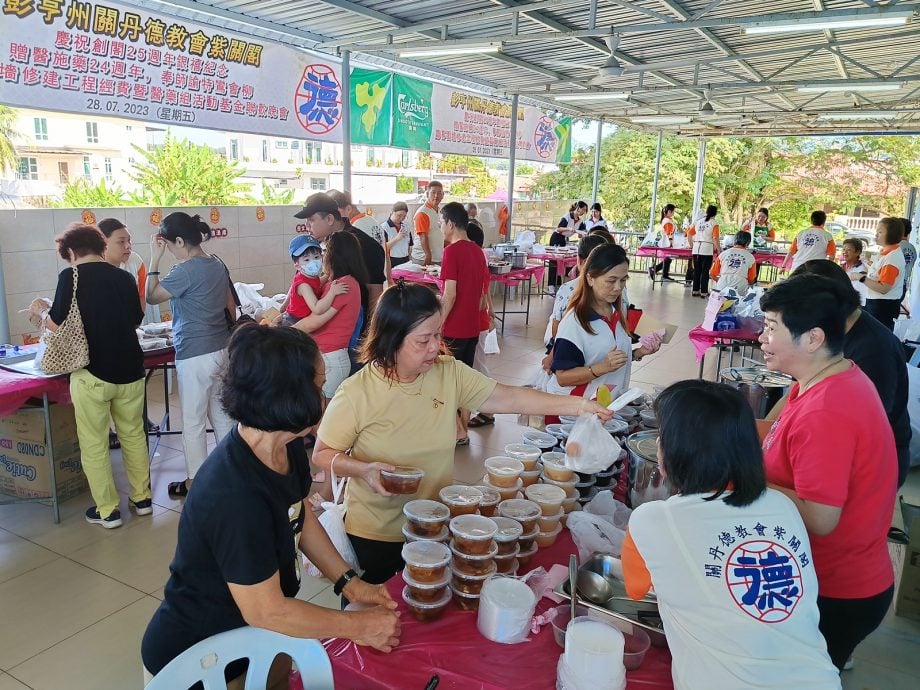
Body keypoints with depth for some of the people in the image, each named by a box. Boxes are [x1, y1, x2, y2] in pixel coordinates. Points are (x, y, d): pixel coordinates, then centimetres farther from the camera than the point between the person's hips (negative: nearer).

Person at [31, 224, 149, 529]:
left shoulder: (71, 276, -9)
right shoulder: (124, 277, 4)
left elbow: (57, 325, -10)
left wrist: (39, 311, 10)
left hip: (91, 374, -4)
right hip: (130, 370, 4)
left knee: (94, 444, 9)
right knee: (134, 435, 17)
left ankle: (107, 510, 16)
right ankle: (141, 498, 27)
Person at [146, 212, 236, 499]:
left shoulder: (185, 271, -18)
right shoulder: (217, 264, 6)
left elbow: (151, 297, -8)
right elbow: (231, 307, 14)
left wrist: (155, 258, -6)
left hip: (195, 355, -8)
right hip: (221, 349, 8)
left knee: (193, 421, 5)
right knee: (220, 413, 18)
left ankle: (196, 481, 15)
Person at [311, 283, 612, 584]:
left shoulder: (450, 374, -9)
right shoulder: (355, 394, -20)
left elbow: (509, 398, -8)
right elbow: (322, 455, -10)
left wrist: (578, 405, -14)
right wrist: (363, 468, -28)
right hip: (375, 537, -3)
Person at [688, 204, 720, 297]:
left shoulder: (698, 221, 9)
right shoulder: (714, 224, -5)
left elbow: (689, 233, 9)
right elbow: (715, 238, -13)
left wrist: (692, 244, 19)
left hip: (696, 249, 4)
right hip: (707, 249, -4)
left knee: (696, 270, 11)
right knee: (705, 271, 1)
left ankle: (695, 290, 15)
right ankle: (704, 292, 4)